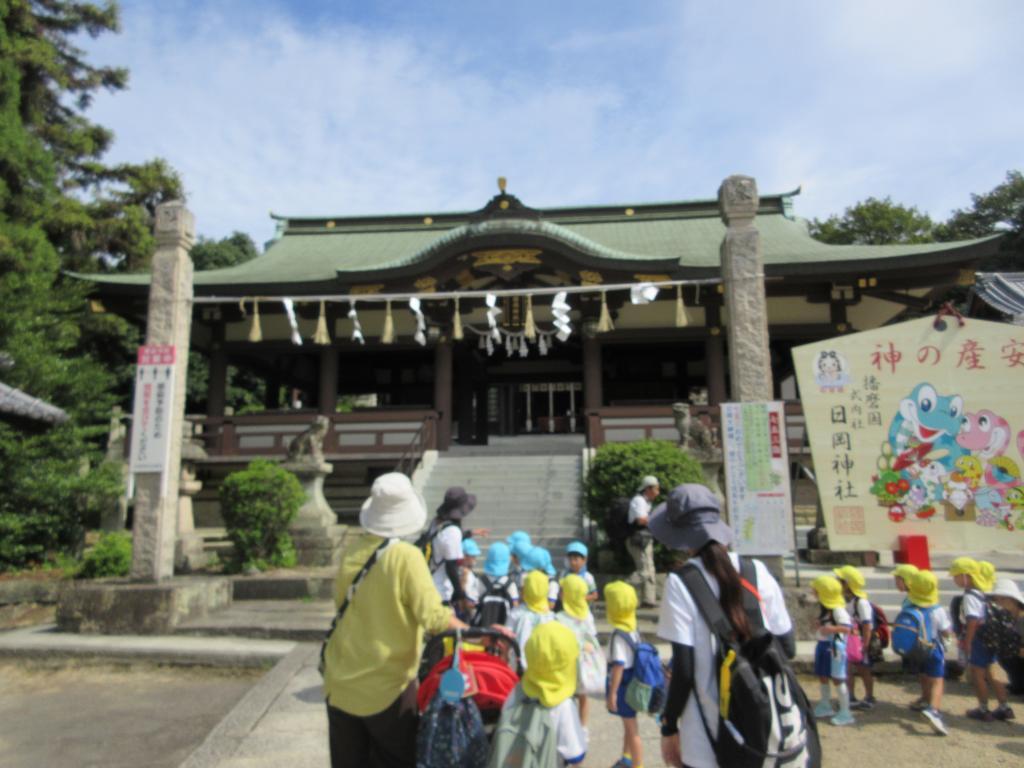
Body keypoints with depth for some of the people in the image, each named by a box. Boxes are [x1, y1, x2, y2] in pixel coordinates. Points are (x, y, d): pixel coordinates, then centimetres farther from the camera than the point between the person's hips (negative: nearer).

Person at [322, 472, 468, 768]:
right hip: (387, 687, -5)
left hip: (340, 683, 5)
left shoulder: (352, 552, -3)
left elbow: (341, 603, 9)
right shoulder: (406, 556, -18)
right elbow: (433, 618, -22)